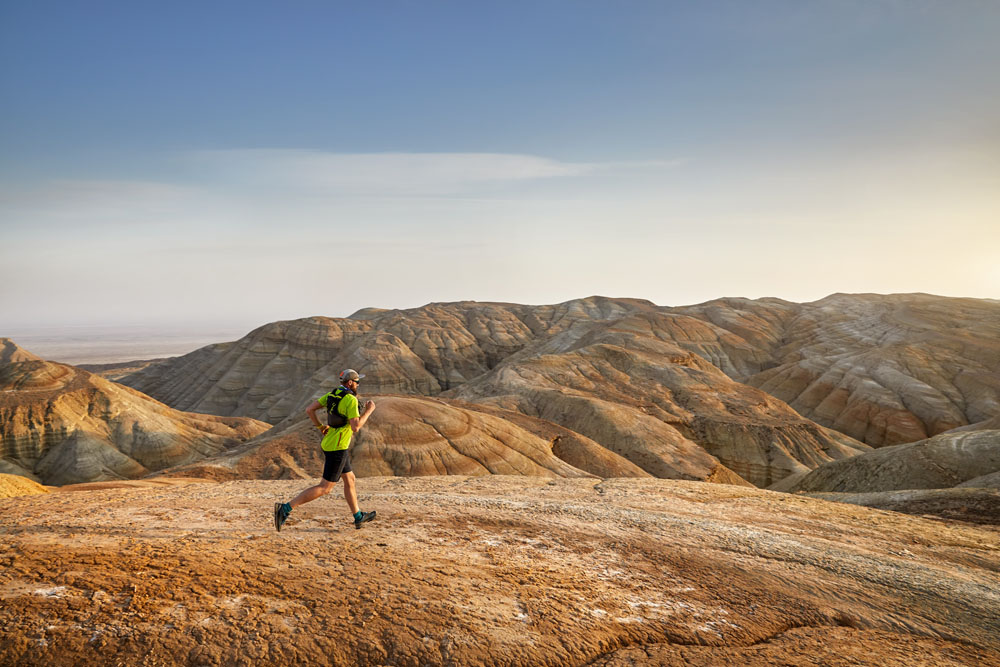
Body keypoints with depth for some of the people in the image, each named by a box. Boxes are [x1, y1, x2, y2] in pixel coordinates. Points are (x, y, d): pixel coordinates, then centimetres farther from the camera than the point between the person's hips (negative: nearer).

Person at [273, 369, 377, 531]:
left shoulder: (332, 394, 7)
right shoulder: (351, 400, -19)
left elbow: (309, 409, 4)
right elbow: (355, 428, -24)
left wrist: (320, 427, 14)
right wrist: (369, 411, -12)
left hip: (329, 443, 10)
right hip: (338, 448, -10)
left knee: (350, 479, 21)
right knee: (325, 488, -5)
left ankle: (359, 517, 32)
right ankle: (286, 508, -12)